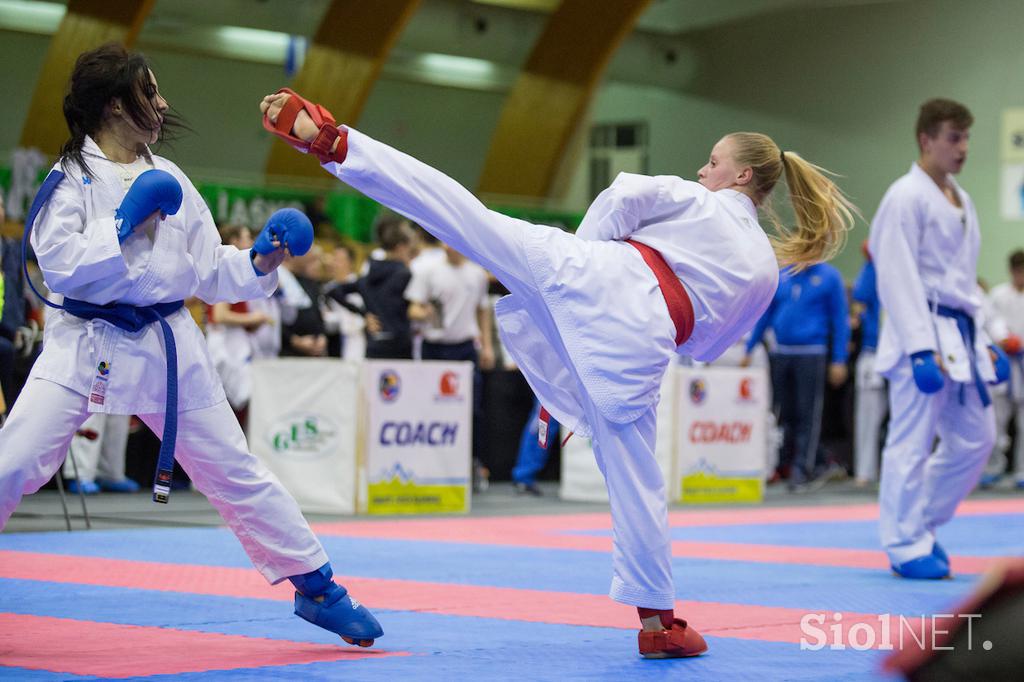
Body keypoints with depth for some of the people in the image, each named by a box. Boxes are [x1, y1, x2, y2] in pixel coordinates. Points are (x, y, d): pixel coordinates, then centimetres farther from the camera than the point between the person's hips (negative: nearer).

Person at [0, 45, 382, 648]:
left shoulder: (168, 179, 9)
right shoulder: (71, 177, -5)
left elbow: (208, 271, 12)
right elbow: (60, 266, -17)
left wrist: (258, 262, -4)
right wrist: (125, 223, -20)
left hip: (168, 346, 4)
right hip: (87, 344, -4)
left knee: (237, 473, 9)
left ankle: (317, 588, 19)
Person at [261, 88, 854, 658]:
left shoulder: (696, 202, 17)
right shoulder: (765, 273, 26)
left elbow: (623, 196, 0)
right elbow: (705, 345, 32)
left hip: (594, 274, -3)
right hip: (641, 343, 3)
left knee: (460, 210, -5)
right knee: (635, 477, 11)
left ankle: (330, 139, -12)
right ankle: (660, 621, 15)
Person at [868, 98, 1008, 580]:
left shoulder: (960, 201, 16)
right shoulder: (907, 197, -10)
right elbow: (899, 278, -16)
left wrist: (983, 341, 18)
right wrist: (921, 349, -22)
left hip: (960, 337, 9)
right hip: (921, 333, -9)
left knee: (974, 438, 11)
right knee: (912, 441, -4)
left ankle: (921, 523, 23)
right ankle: (906, 546, 3)